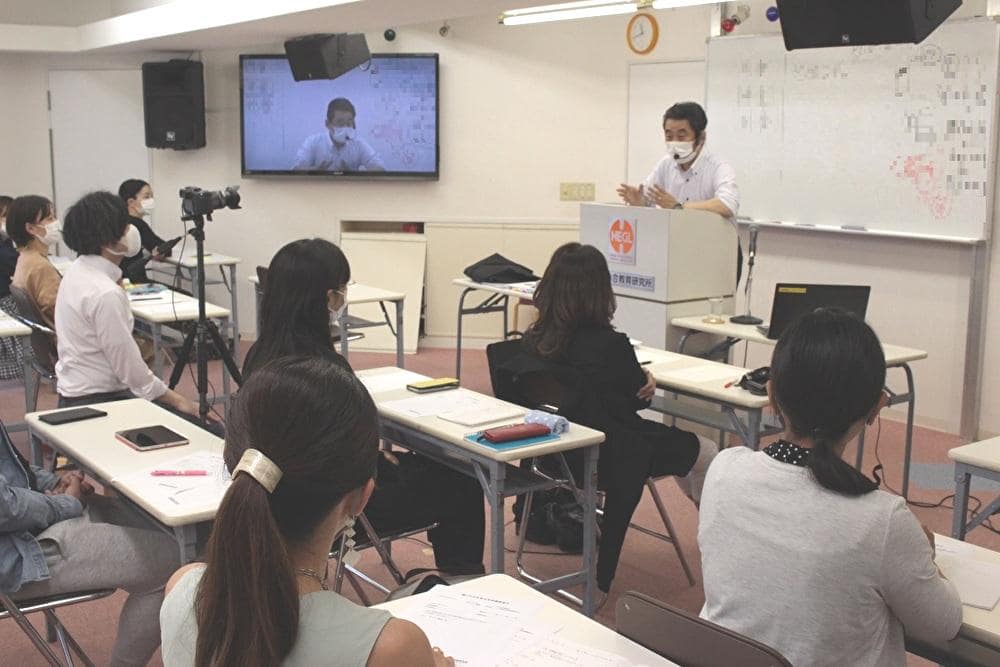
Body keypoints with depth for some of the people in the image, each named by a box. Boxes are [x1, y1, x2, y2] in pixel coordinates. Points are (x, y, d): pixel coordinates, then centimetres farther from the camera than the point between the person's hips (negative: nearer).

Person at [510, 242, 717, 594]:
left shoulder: (532, 341, -8)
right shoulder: (610, 345, -27)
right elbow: (638, 396, -8)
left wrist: (639, 379, 0)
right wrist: (644, 378, 12)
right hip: (607, 459, -7)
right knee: (705, 452, 17)